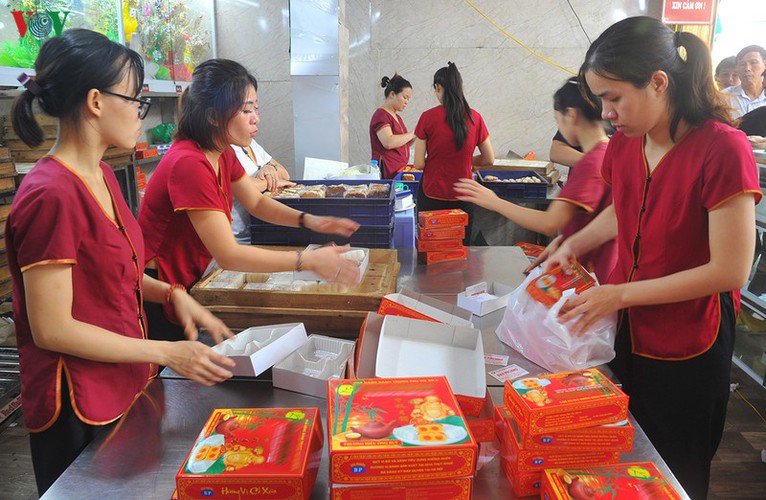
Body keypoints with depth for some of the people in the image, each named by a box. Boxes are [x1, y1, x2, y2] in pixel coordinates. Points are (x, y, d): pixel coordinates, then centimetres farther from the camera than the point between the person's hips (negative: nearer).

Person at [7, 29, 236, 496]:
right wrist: (167, 353, -18)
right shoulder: (51, 195, -24)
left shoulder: (101, 176, 4)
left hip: (127, 386, 8)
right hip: (81, 409, -8)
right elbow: (51, 329, -21)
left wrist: (172, 294, -2)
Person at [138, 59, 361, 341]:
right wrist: (309, 261, -30)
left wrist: (309, 221, -8)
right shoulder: (189, 163, -28)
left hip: (189, 281, 9)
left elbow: (257, 203, 10)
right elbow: (228, 255, -30)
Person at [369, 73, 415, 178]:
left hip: (400, 171, 8)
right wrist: (412, 134, -11)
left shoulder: (397, 117, 22)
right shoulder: (381, 115, -6)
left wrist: (414, 138, 7)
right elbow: (388, 142, -21)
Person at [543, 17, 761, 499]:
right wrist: (573, 245, 0)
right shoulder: (624, 144, -2)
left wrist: (621, 294, -20)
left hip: (687, 351, -5)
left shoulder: (722, 148, -22)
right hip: (628, 333, 6)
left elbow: (730, 270, -21)